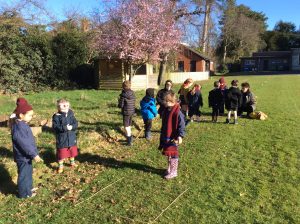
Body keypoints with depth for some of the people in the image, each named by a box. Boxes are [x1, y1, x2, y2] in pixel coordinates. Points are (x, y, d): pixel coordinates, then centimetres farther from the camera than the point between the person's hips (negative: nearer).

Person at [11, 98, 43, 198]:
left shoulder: (23, 124, 6)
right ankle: (24, 193, 21)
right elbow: (24, 143, -28)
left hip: (27, 155, 10)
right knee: (24, 174, 6)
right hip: (23, 156, -10)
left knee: (28, 173, 24)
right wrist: (34, 154, -25)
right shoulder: (19, 127, -26)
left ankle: (28, 188, 40)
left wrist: (33, 153, 22)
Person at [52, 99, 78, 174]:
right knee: (61, 153, 6)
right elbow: (55, 127, -21)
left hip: (71, 138, 4)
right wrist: (65, 128, -30)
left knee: (72, 151, 20)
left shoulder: (71, 114, 0)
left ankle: (72, 162, 43)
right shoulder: (56, 116, -14)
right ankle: (60, 166, 26)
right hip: (61, 139, -4)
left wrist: (72, 127, -25)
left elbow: (76, 124, -4)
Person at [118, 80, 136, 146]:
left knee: (126, 127, 2)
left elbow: (121, 105, -14)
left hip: (126, 112, -6)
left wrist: (119, 102, 6)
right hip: (132, 111, 6)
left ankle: (129, 142, 2)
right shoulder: (133, 93, 2)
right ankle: (130, 139, 34)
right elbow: (134, 103, 9)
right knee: (129, 126, 22)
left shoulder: (123, 95, -16)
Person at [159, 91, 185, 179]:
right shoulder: (165, 111, 8)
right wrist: (162, 136, 24)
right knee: (168, 153, 18)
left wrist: (180, 136, -30)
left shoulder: (177, 112, -19)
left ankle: (173, 172, 14)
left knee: (173, 154, 2)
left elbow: (181, 125, -20)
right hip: (165, 137, 8)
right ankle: (169, 169, 34)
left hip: (173, 138, -8)